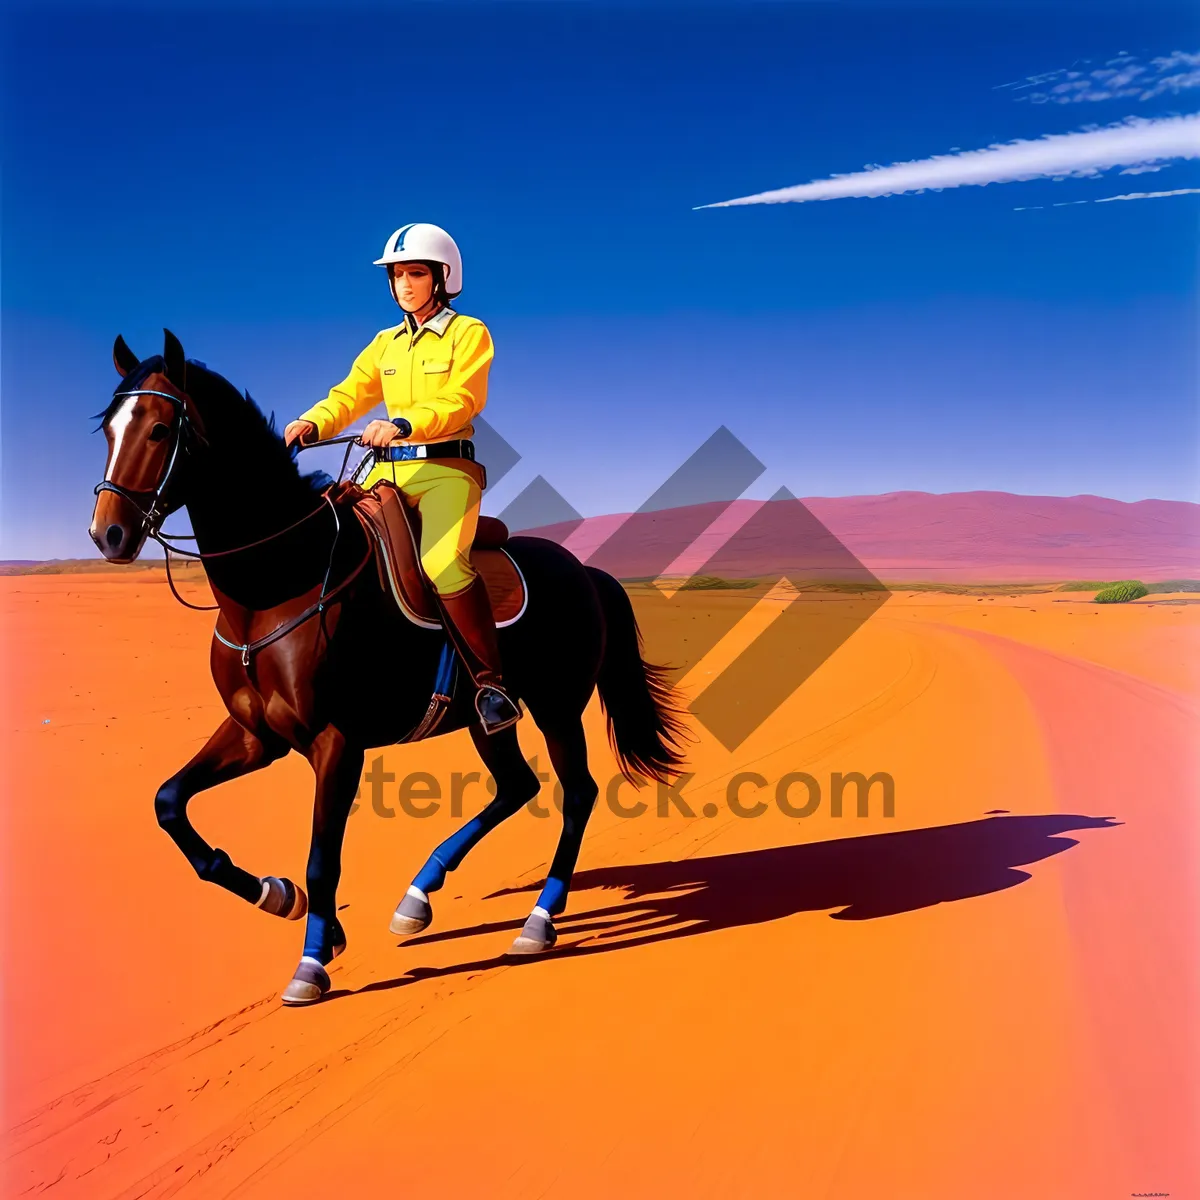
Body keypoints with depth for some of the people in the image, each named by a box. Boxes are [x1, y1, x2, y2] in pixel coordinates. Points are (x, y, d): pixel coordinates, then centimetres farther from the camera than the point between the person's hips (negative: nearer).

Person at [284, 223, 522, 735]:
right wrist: (312, 422, -13)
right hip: (388, 469, 7)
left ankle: (490, 682, -19)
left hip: (446, 467, -6)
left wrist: (404, 423, -31)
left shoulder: (468, 333, 1)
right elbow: (350, 393, 8)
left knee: (444, 563, -31)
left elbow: (461, 400, -14)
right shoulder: (385, 343, 19)